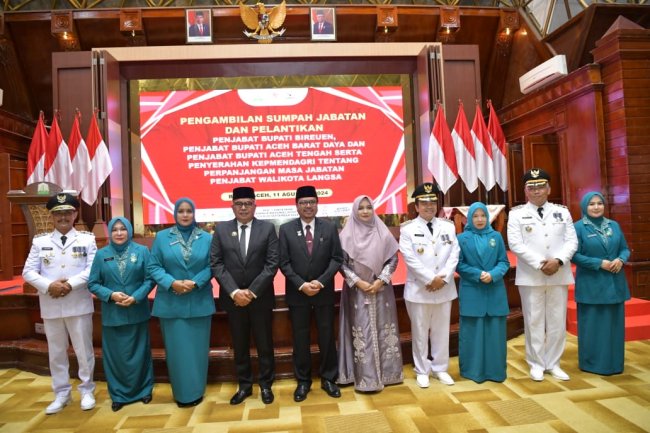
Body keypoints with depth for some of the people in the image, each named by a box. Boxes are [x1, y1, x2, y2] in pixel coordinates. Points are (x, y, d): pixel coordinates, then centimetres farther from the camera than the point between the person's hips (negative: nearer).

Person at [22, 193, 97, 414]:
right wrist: (49, 285, -14)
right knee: (56, 351, 13)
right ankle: (61, 394, 27)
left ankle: (86, 390, 23)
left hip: (79, 304, -2)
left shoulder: (87, 239, 2)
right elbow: (28, 272, 2)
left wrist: (70, 284, -18)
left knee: (83, 349, 7)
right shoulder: (40, 241, 8)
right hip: (50, 306, 2)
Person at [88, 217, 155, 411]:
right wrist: (111, 295, -14)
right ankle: (119, 394, 24)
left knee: (139, 352, 10)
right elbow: (93, 283, 1)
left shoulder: (142, 251, -2)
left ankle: (143, 390, 25)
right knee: (115, 355, 9)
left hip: (137, 312, -1)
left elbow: (150, 279, -5)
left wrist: (135, 297, -17)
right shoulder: (101, 254, 2)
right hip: (112, 314, 1)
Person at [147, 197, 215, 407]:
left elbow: (211, 266, -1)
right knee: (176, 349, 8)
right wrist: (172, 283, -16)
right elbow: (153, 267, -1)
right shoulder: (162, 237, 2)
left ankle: (196, 391, 24)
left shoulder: (206, 238, 2)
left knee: (197, 348, 8)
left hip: (199, 302, 0)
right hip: (171, 302, 0)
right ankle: (181, 393, 23)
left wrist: (195, 283, -16)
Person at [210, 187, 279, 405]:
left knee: (264, 344, 10)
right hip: (232, 297, 1)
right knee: (239, 345, 13)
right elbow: (216, 264, -3)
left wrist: (252, 291, -14)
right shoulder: (221, 229, 2)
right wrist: (234, 292, -13)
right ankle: (244, 385, 30)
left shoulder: (267, 228, -2)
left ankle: (266, 385, 27)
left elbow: (272, 264, -7)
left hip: (261, 297, -1)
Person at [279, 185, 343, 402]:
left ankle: (328, 379, 27)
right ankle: (303, 381, 25)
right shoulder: (286, 229, -1)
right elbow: (283, 262, -4)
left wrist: (321, 281, -14)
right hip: (297, 293, 0)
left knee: (327, 337, 10)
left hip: (324, 292, 1)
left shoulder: (330, 228, 1)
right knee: (300, 339, 9)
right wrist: (301, 284, -14)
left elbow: (337, 258, -3)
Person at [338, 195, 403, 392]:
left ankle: (386, 372, 22)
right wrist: (358, 282, -13)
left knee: (383, 330, 8)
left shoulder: (383, 233, 3)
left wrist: (380, 280, -9)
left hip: (381, 289, 2)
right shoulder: (347, 235, -2)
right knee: (361, 333, 0)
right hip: (356, 290, -2)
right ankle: (366, 377, 8)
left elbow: (393, 259, 2)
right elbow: (342, 263, -3)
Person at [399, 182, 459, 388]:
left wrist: (443, 278, -11)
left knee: (442, 331, 13)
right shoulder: (407, 229, -4)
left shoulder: (448, 226, 8)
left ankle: (440, 369, 28)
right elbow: (410, 258, -12)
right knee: (420, 332, 7)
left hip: (444, 288, 3)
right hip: (419, 289, -3)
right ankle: (422, 371, 21)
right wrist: (430, 279, -16)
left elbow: (454, 254, 1)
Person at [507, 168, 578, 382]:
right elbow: (515, 244, -8)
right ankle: (536, 364, 16)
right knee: (534, 321, 4)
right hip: (530, 276, -3)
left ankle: (553, 363, 23)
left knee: (557, 321, 9)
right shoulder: (517, 214, 1)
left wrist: (558, 261, -14)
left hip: (559, 275, 3)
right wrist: (540, 264, -16)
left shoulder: (562, 212, 10)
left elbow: (572, 241, 3)